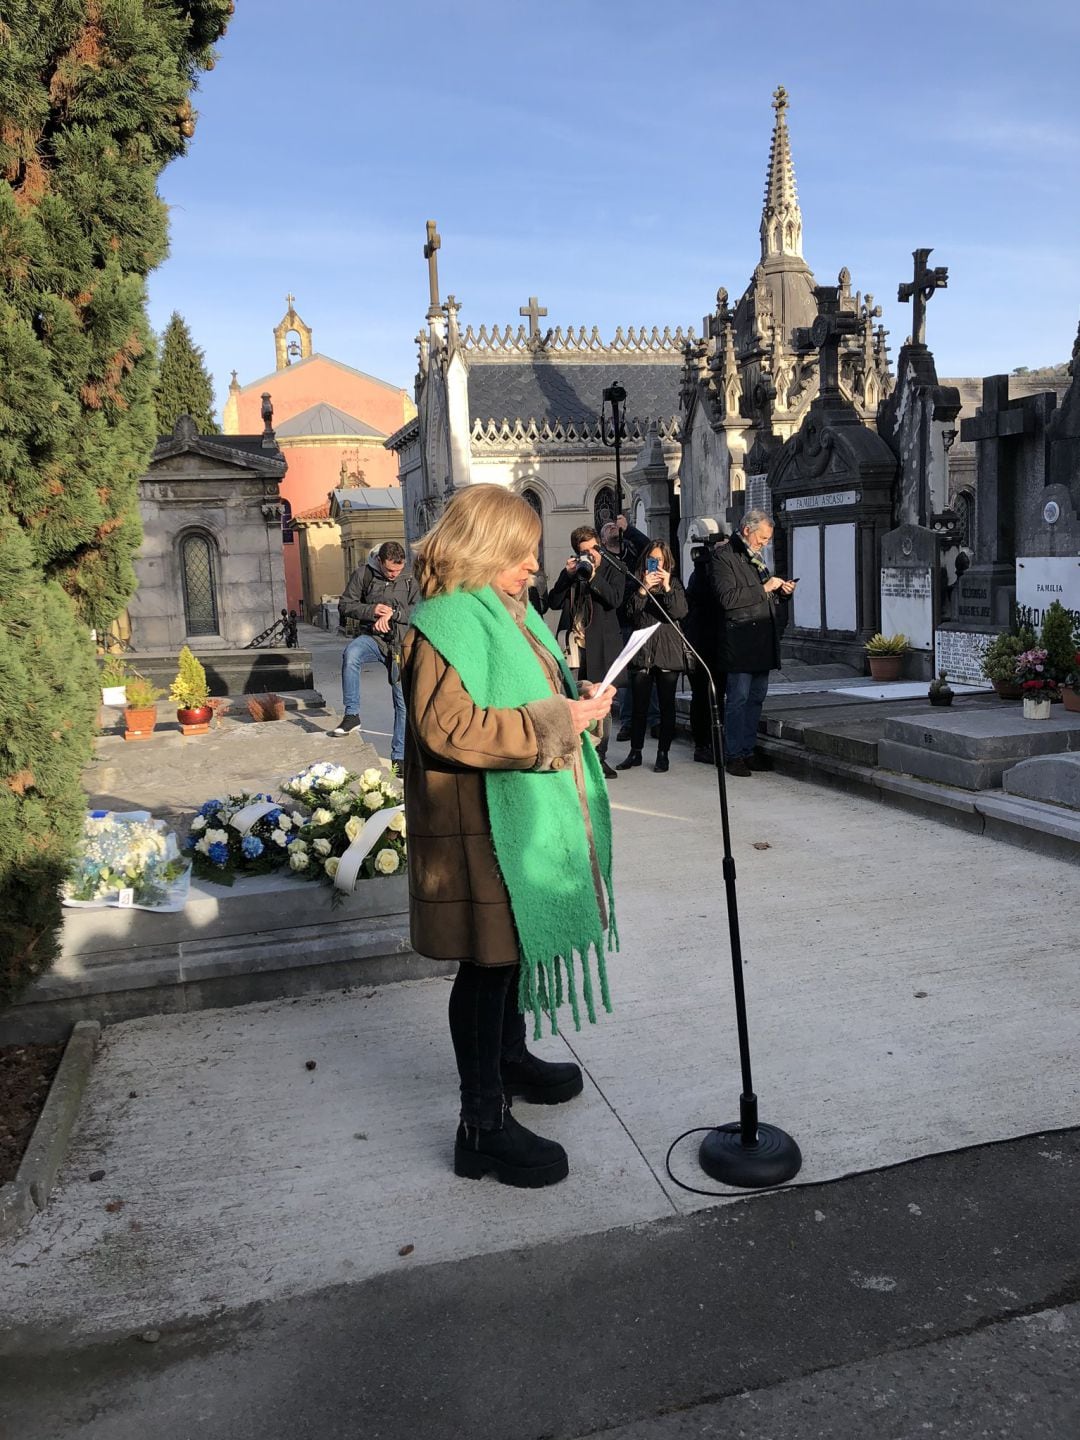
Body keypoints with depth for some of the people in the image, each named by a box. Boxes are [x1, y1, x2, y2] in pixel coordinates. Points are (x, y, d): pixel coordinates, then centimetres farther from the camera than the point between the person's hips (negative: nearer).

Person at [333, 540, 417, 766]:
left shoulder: (409, 580, 5)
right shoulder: (363, 574, 0)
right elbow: (345, 605, 1)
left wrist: (393, 614, -15)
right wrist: (372, 610, -14)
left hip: (400, 644, 2)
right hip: (372, 638, -2)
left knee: (403, 702, 3)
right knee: (350, 654, -37)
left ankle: (399, 756, 15)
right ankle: (352, 715, -25)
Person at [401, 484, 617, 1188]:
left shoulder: (511, 611, 14)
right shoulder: (446, 623, -18)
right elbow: (447, 728, -29)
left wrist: (579, 703, 7)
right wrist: (554, 723, -24)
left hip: (527, 814, 10)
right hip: (480, 827, -10)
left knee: (519, 940, 23)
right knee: (487, 960, -2)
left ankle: (510, 1057, 44)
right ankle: (483, 1124, 11)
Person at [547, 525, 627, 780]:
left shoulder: (612, 570, 7)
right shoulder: (570, 572, 15)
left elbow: (615, 599, -9)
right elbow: (554, 602, 6)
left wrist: (593, 576, -17)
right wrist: (567, 576, -5)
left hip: (601, 645, -2)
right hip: (574, 643, 2)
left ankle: (599, 756, 8)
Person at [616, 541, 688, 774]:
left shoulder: (674, 583, 9)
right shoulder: (636, 584, 10)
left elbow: (680, 611, -6)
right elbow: (630, 611, -5)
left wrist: (667, 587, -15)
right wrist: (643, 589, -15)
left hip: (668, 652, 0)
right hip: (641, 651, 0)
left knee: (667, 705, 3)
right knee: (639, 705, 2)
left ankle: (663, 753, 10)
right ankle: (635, 752, 13)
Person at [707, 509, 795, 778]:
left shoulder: (754, 557, 21)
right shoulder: (722, 556, -7)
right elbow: (727, 597, -19)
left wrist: (782, 592, 9)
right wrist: (763, 588, -16)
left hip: (762, 641, 9)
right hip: (740, 642, -9)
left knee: (757, 697, 11)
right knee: (738, 698, -5)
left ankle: (749, 750, 18)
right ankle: (734, 755, 2)